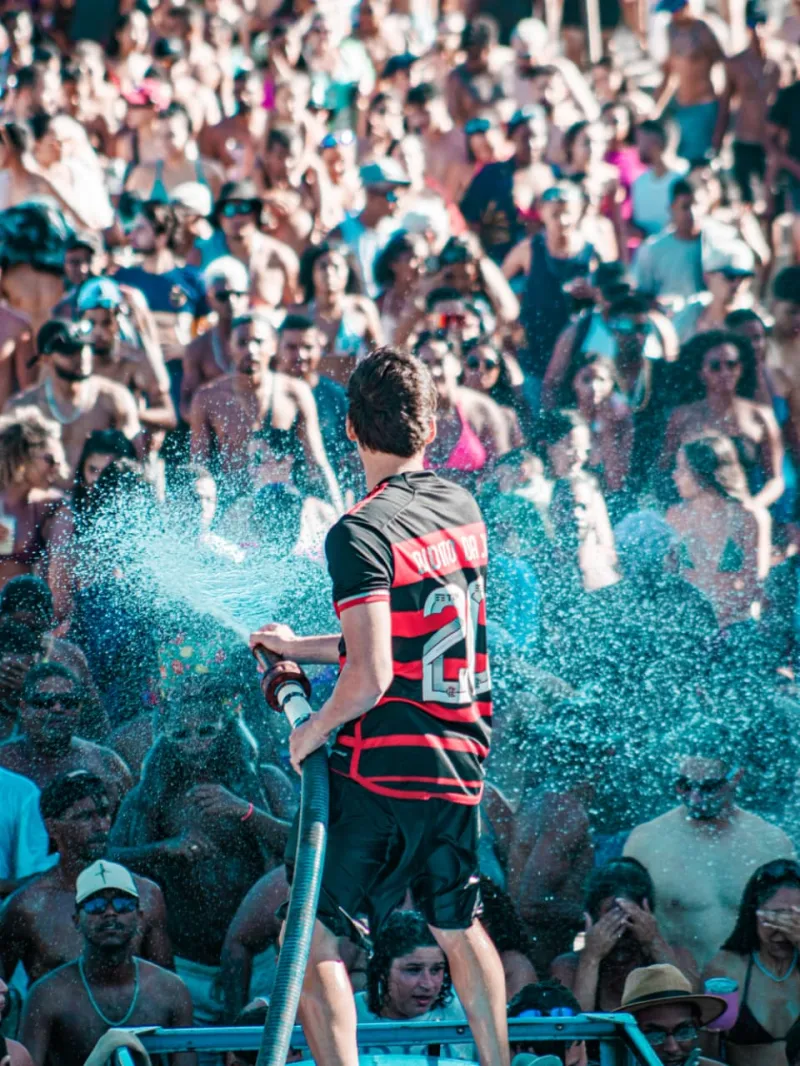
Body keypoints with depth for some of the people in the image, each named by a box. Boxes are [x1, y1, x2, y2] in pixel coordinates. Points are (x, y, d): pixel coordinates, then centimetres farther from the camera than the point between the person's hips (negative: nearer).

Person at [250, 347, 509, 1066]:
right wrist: (302, 648, 23)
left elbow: (370, 678, -21)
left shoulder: (360, 533, -16)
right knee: (458, 929, 22)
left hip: (383, 770, -7)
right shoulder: (464, 508, 7)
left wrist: (310, 732, -3)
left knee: (311, 939, 1)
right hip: (462, 762, 7)